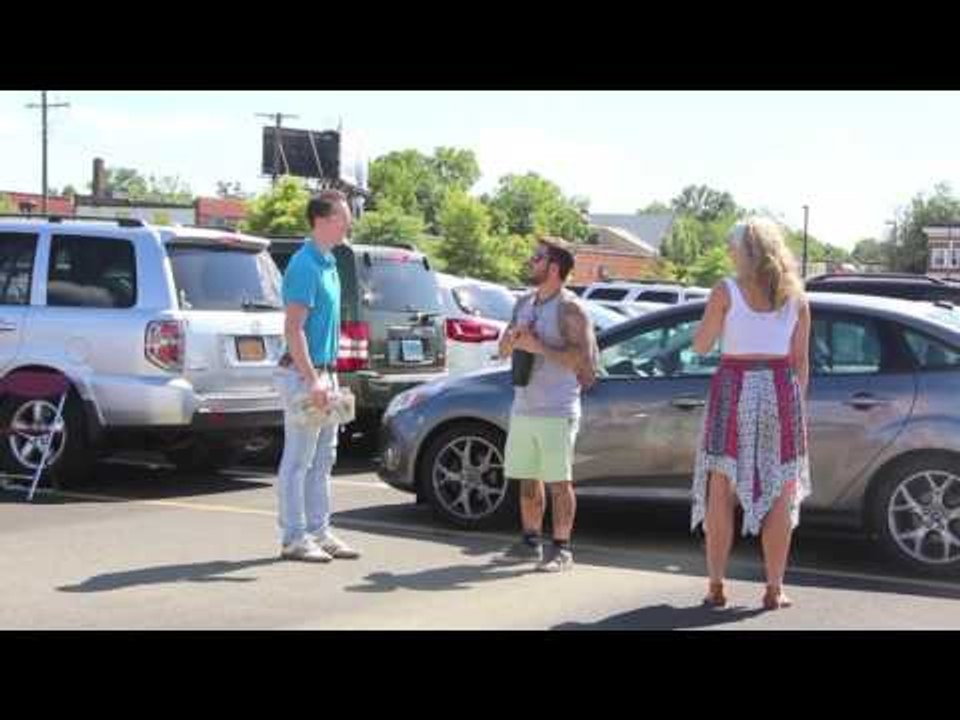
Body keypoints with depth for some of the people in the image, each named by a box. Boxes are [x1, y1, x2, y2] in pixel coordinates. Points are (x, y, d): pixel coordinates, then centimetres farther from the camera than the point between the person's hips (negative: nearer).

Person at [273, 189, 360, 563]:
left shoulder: (328, 263, 14)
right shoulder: (305, 265, -16)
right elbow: (293, 329, -21)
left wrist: (329, 377, 18)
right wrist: (312, 379, -25)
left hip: (323, 373, 10)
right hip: (303, 374, -10)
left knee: (322, 459, 14)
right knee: (297, 462, -2)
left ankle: (319, 531, 21)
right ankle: (294, 538, 4)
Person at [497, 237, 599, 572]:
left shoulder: (569, 309, -10)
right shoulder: (524, 303, 14)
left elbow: (583, 359, -18)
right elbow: (503, 350, 18)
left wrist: (538, 347, -20)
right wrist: (512, 339, -5)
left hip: (556, 412, -7)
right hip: (523, 408, 7)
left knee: (559, 482, -2)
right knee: (527, 479, 13)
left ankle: (562, 549, 4)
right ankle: (531, 542, 23)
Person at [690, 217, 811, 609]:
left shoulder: (726, 291, -3)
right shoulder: (795, 297, 6)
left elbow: (700, 346, 1)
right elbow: (800, 361, 5)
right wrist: (798, 407, 12)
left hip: (733, 389, -2)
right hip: (780, 390, 2)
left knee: (721, 493, 6)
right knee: (779, 495, 7)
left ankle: (716, 586, 8)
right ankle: (774, 588, 9)